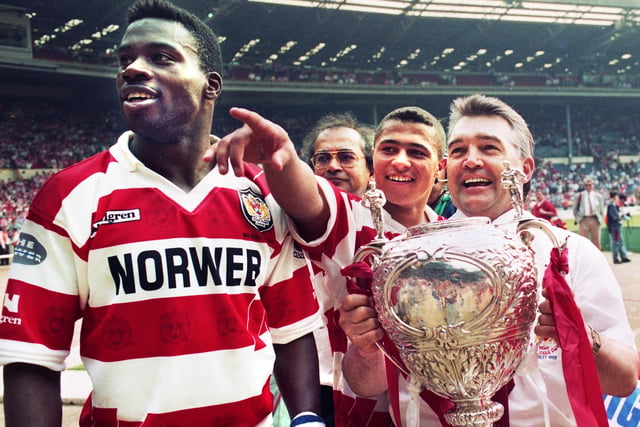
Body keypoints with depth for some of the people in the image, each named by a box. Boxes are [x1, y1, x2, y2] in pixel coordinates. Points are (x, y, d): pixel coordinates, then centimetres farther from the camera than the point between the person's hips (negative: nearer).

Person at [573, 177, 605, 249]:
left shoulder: (598, 196, 9)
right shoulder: (578, 196, 2)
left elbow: (602, 210, 15)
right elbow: (575, 210, 9)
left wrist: (600, 219, 4)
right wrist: (578, 219, 0)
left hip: (595, 221, 2)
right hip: (583, 220, -2)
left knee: (596, 242, 7)